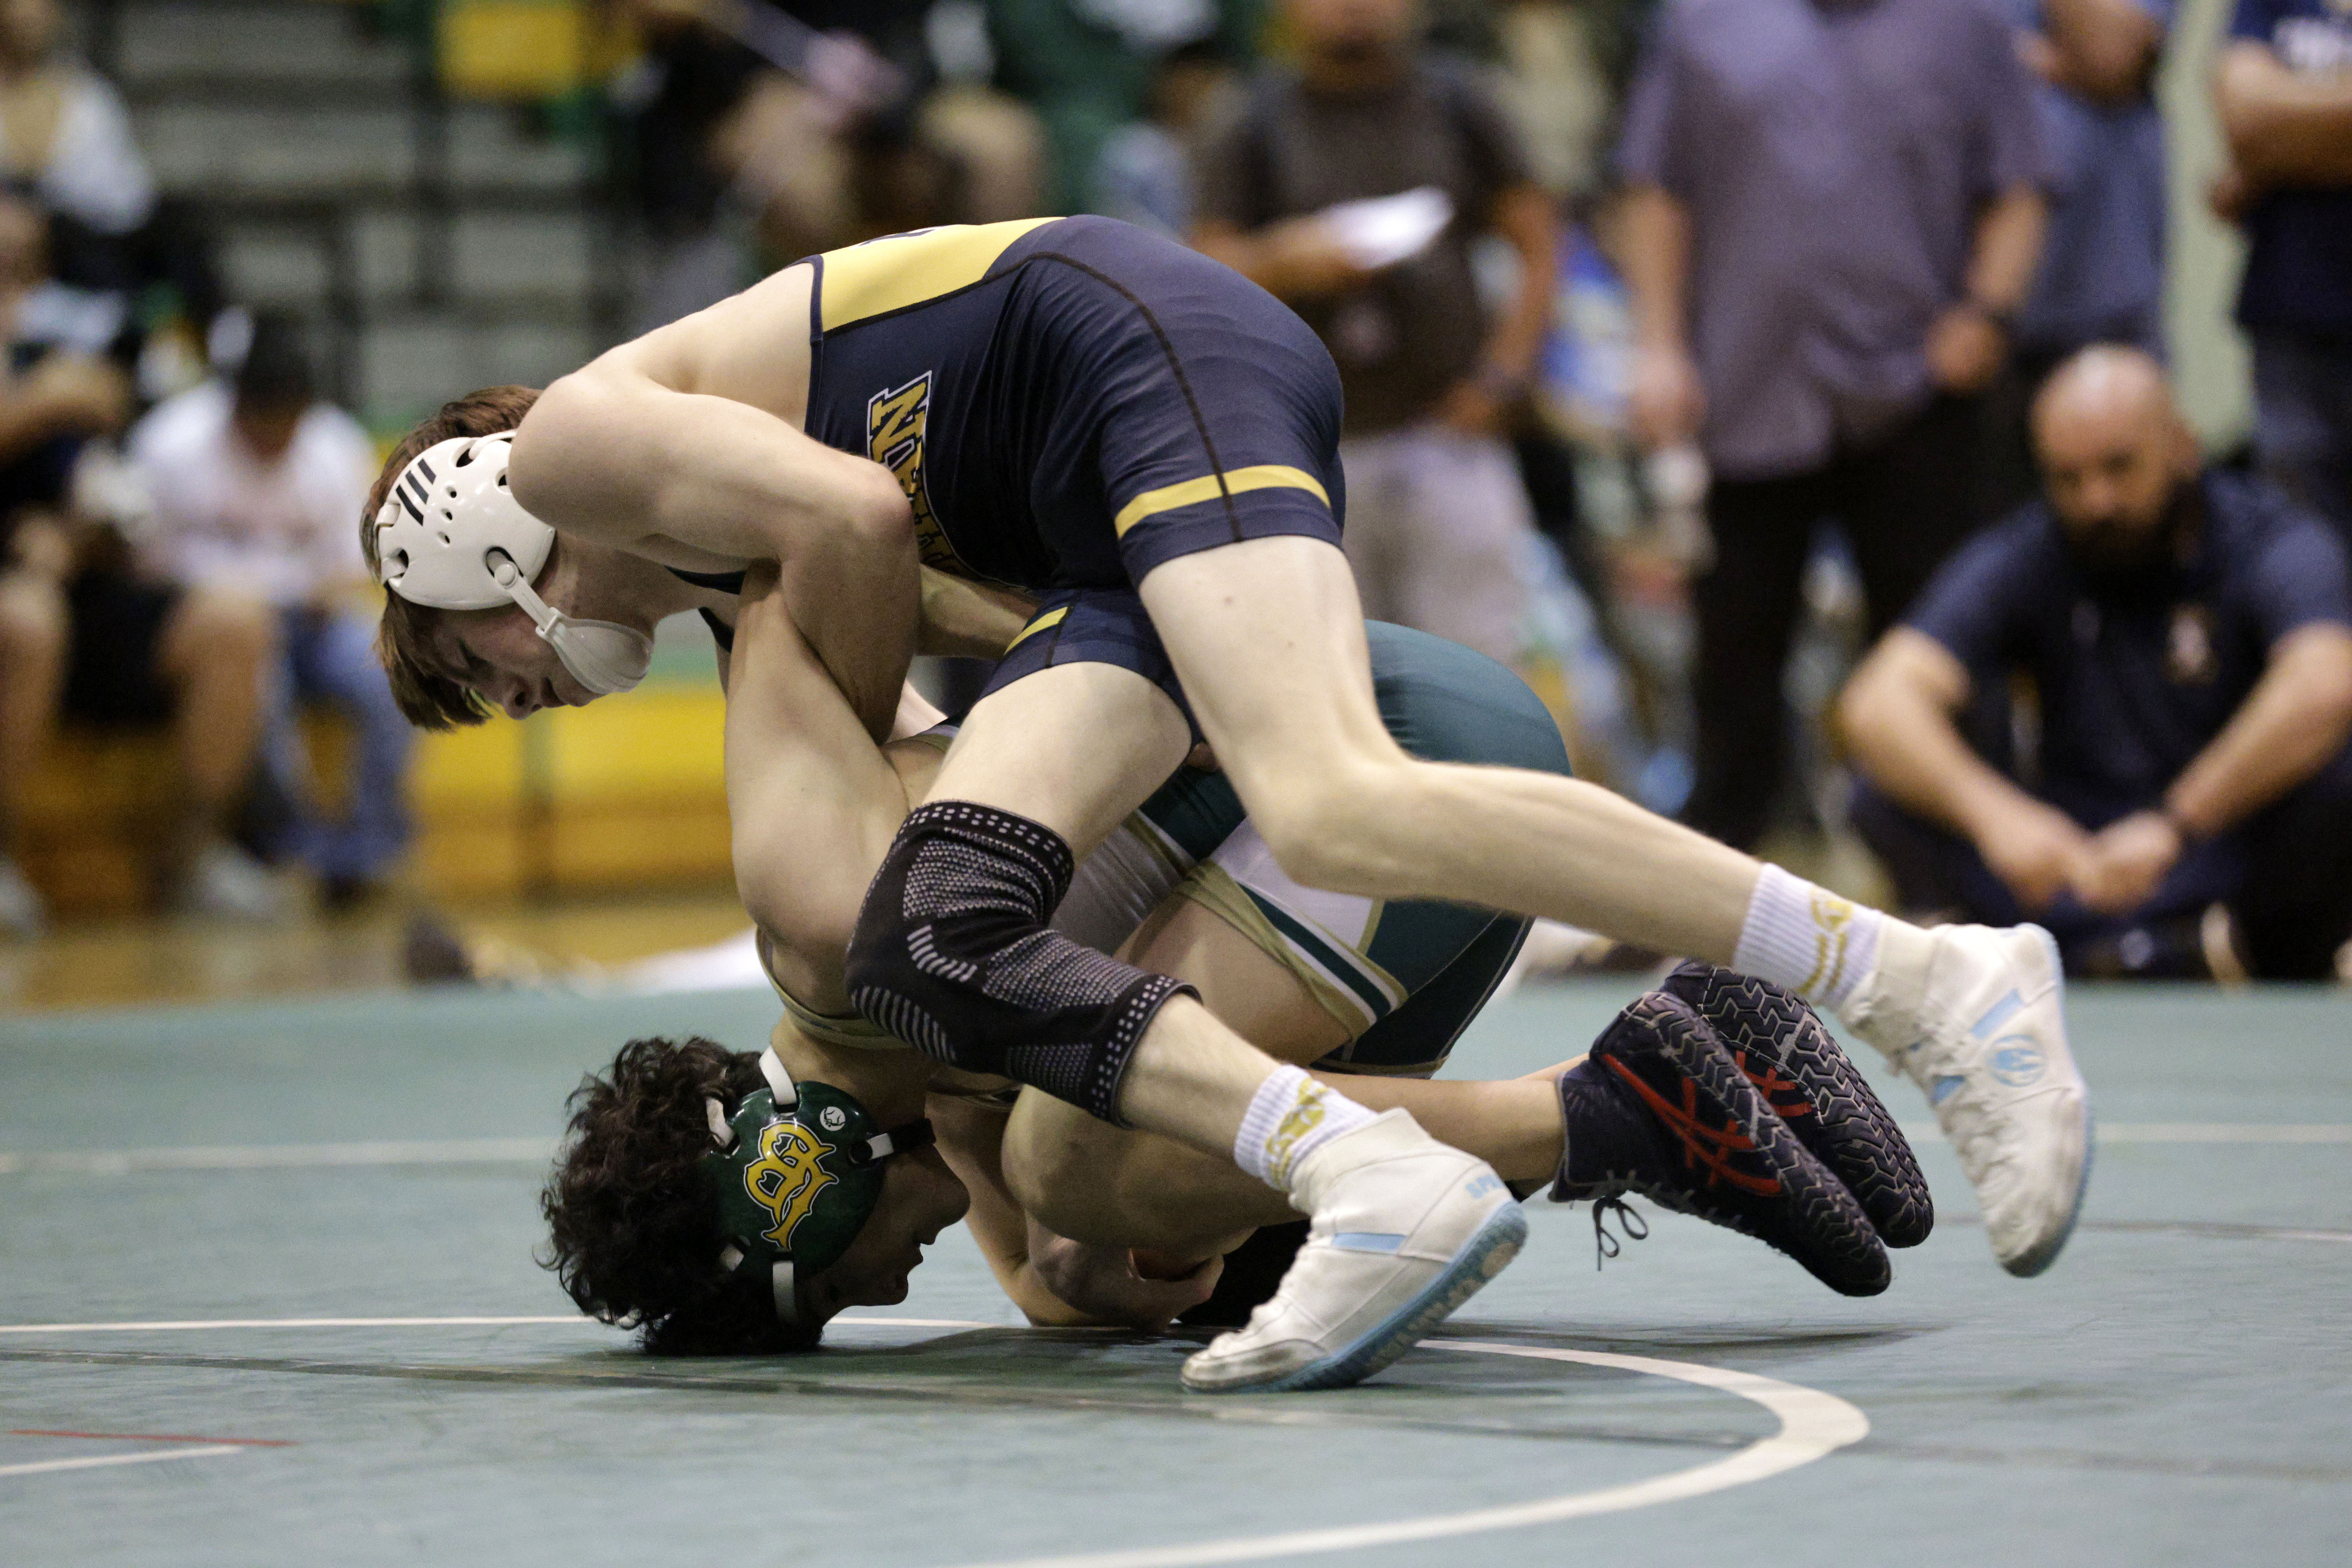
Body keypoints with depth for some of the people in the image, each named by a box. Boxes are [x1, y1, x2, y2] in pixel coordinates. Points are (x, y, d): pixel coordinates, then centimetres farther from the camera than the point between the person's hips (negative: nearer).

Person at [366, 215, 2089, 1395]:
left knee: (1338, 811, -32)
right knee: (921, 941, -9)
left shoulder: (573, 440, 4)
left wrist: (867, 762, 6)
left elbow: (855, 517, -10)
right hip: (1104, 543, 10)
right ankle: (1377, 1182, -29)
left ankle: (1934, 980, -36)